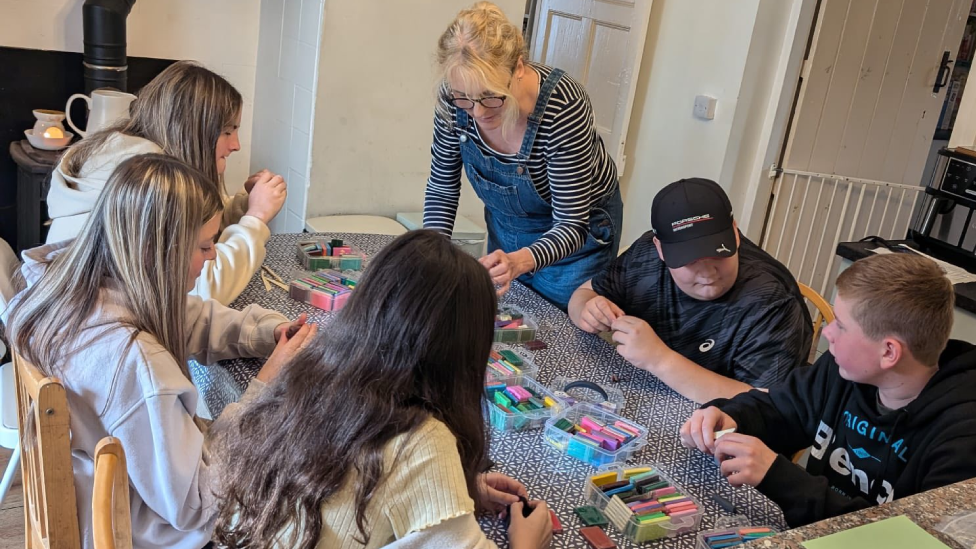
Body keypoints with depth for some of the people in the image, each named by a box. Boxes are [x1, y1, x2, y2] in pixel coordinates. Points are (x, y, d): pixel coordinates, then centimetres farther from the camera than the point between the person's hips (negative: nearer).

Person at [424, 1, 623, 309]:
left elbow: (572, 225, -30)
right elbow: (442, 186, -7)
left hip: (577, 230, -4)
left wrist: (520, 261, -49)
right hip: (505, 223, 4)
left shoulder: (563, 105, -35)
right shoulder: (455, 97, -23)